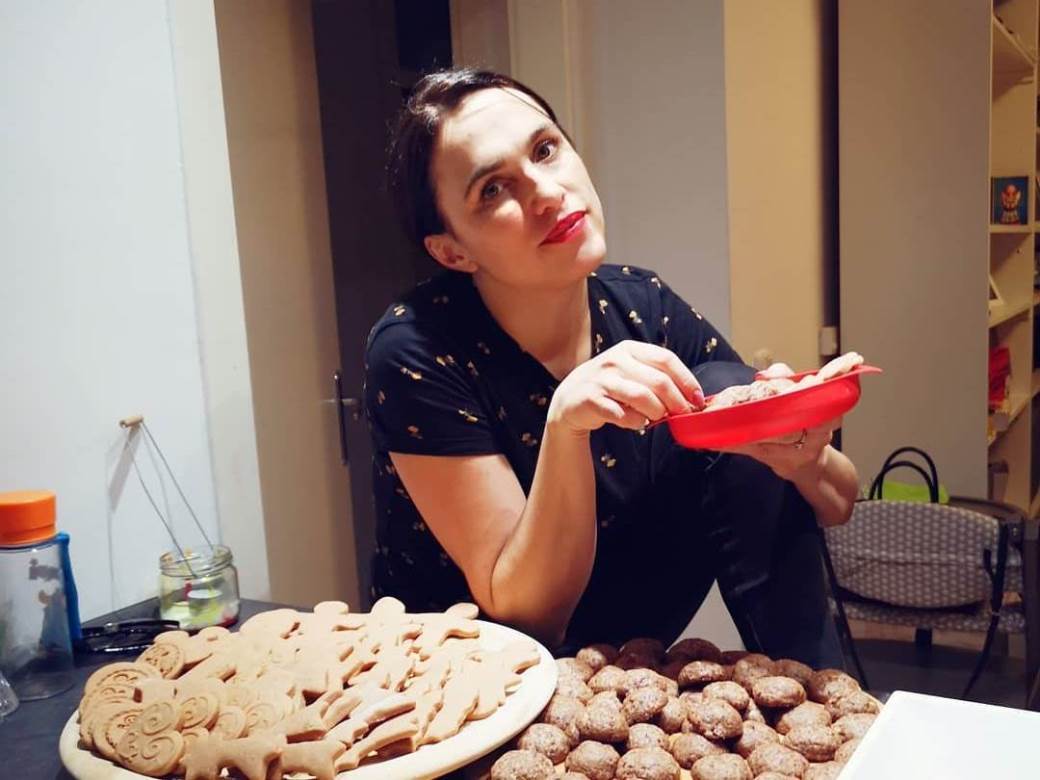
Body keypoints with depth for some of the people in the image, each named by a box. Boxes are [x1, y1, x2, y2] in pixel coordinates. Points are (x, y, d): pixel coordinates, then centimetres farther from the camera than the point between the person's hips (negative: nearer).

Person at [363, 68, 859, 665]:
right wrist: (564, 424, -38)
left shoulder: (644, 308, -11)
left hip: (618, 645, 4)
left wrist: (807, 459, -31)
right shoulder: (418, 352, -24)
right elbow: (526, 612, -22)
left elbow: (839, 503, -6)